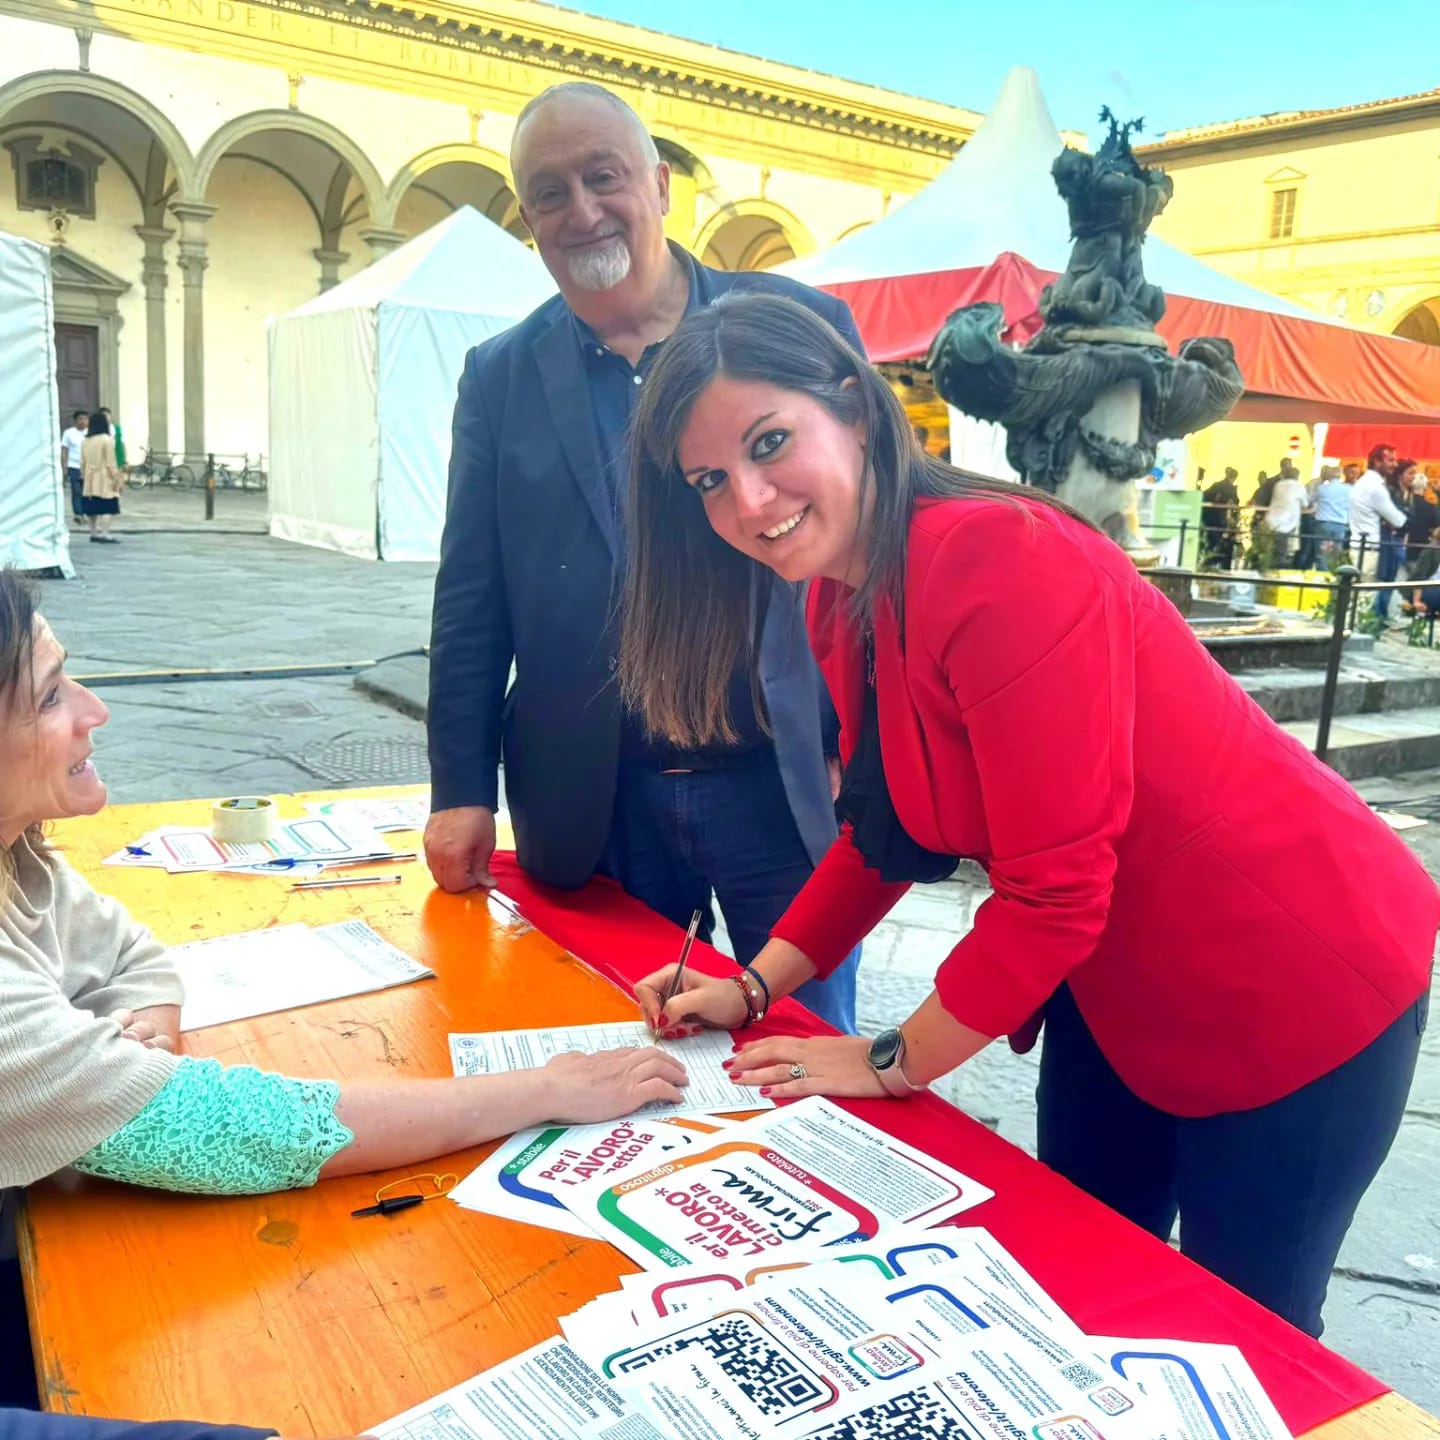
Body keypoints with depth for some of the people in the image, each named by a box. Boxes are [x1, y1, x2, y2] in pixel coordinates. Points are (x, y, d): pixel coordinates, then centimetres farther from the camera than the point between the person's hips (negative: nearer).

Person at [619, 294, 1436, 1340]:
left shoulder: (1002, 561, -31)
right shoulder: (843, 603, -3)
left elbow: (1052, 892, -27)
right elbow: (884, 832, 7)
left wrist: (894, 1062, -14)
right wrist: (755, 986, -1)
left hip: (1296, 984, -7)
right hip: (1117, 990, 8)